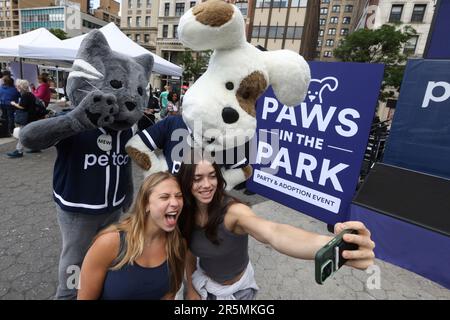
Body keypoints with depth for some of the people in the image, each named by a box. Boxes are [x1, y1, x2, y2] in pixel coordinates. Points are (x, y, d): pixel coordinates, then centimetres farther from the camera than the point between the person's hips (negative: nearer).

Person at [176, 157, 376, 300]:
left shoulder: (232, 211, -35)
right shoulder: (186, 213, -19)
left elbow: (274, 234, -55)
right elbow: (189, 253, -2)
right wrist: (190, 290, -2)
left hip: (237, 289, -3)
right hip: (202, 281, 3)